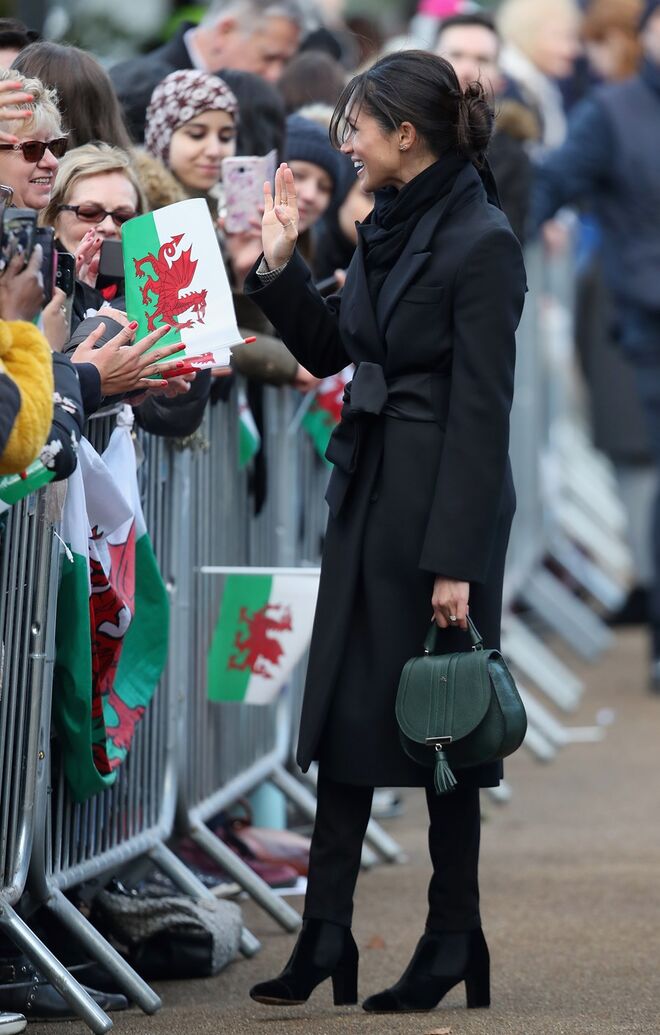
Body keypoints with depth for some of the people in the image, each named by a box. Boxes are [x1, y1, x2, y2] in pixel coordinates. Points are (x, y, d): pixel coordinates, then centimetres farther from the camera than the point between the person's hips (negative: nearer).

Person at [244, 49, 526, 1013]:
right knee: (344, 707, 7)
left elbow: (481, 411, -19)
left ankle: (454, 942, 14)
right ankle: (326, 935, 12)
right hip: (366, 489, 8)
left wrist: (456, 561, -20)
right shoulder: (388, 228, 8)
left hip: (442, 500, -8)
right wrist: (279, 262, 3)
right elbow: (326, 346, 19)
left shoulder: (482, 243, -17)